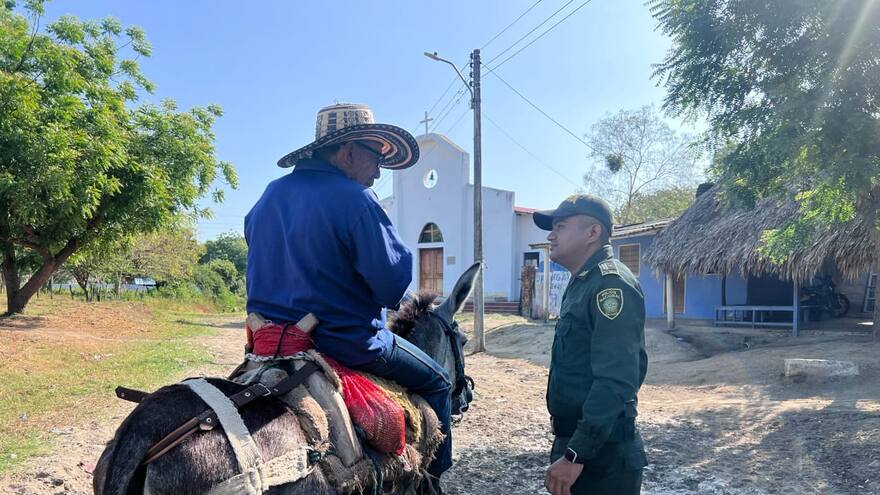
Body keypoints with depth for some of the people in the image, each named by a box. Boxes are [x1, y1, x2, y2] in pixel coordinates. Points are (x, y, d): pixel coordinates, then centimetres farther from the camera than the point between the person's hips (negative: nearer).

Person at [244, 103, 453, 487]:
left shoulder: (269, 195, 6)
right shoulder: (355, 199, -18)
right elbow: (394, 284, -18)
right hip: (345, 343, -8)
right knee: (436, 382, 12)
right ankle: (433, 474, 18)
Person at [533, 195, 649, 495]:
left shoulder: (611, 284, -19)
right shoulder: (582, 284, 13)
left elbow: (615, 381, -27)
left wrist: (575, 456, -27)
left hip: (601, 456, -9)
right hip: (576, 440, 9)